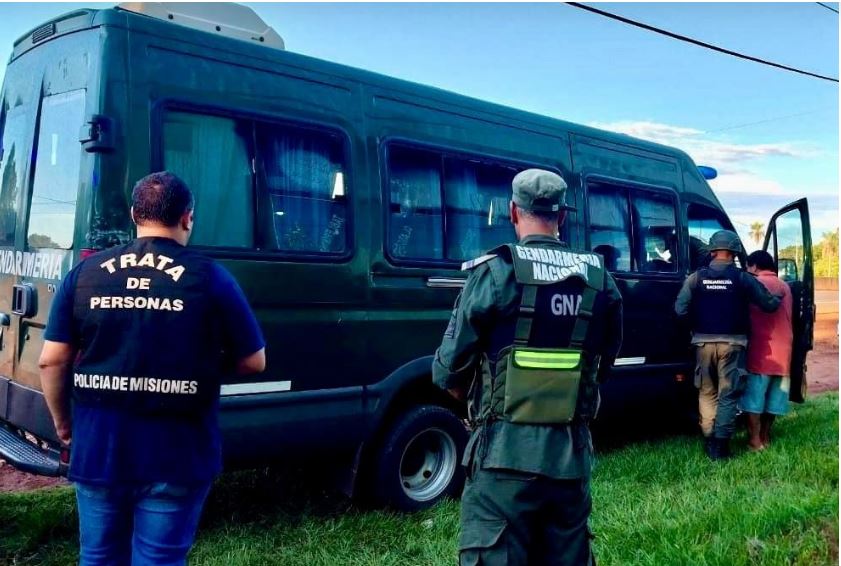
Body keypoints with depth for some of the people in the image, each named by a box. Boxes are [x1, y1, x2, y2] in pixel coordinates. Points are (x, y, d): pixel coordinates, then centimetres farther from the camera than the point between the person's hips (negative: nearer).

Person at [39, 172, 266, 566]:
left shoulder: (85, 273, 1)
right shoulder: (209, 277, -7)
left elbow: (51, 361, 4)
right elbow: (253, 362, -3)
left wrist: (63, 422, 18)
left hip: (98, 451, 3)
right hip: (176, 457, -3)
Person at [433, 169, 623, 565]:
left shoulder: (496, 272, -9)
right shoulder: (599, 279, 5)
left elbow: (449, 372, -7)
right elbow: (603, 365, 13)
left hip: (507, 453, -4)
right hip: (572, 454, 5)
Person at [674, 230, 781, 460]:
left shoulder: (696, 277, -1)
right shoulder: (743, 278, -4)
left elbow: (680, 309, -6)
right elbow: (770, 305, 0)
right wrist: (778, 299, 23)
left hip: (704, 343, 1)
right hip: (731, 343, -1)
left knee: (707, 393, 13)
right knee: (728, 394, 5)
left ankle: (709, 441, 15)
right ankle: (720, 444, 4)